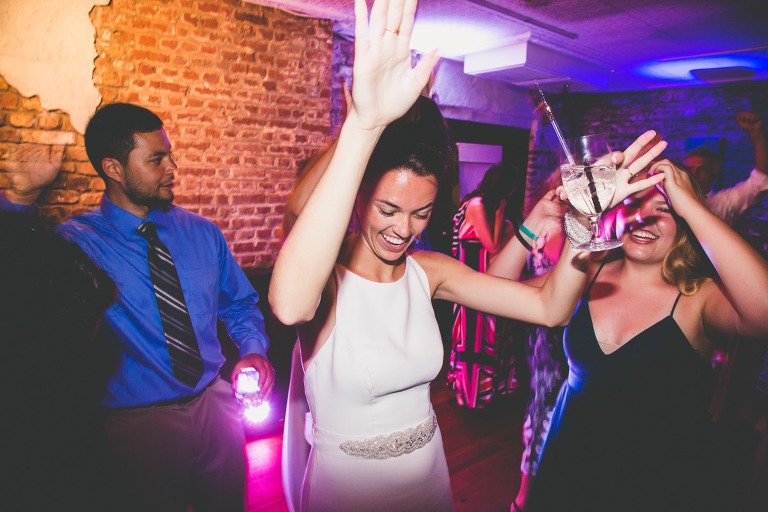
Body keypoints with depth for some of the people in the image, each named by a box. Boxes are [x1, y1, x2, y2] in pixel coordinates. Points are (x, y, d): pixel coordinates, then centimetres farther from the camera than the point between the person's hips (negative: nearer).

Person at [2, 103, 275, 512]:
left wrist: (253, 352, -8)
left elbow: (240, 305, 9)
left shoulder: (202, 233, 1)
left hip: (216, 404, 4)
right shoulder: (78, 241, -9)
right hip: (138, 420, -3)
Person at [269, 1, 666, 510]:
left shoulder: (430, 271, -9)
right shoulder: (328, 277, -22)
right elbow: (289, 305, -48)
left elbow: (549, 306, -14)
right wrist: (364, 124, -54)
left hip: (428, 470, 5)